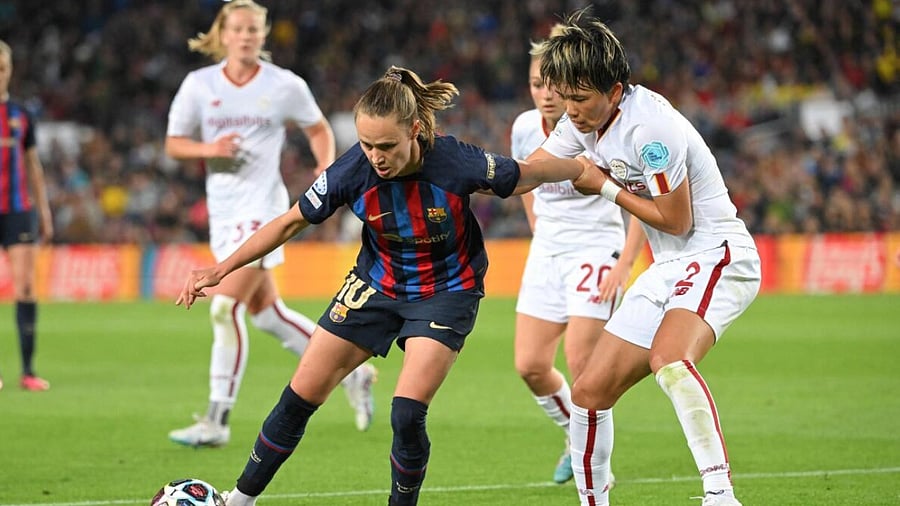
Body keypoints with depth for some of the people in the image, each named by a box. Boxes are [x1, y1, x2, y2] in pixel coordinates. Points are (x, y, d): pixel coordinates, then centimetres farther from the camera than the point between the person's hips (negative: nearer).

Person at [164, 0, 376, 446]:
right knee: (266, 313, 12)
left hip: (262, 208, -5)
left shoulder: (285, 86, -3)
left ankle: (217, 421, -10)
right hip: (223, 209, 5)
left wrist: (326, 167, -6)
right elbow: (173, 144, 6)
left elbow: (319, 129, 12)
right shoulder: (199, 85, 2)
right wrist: (209, 148, -13)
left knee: (226, 307, -15)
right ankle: (351, 371, 29)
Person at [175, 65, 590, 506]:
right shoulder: (353, 170, -23)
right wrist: (221, 269, -10)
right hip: (376, 285, 3)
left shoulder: (455, 163, -30)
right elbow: (292, 222, -9)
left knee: (407, 414, -19)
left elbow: (527, 174, -11)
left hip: (446, 292, -3)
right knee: (301, 396, 3)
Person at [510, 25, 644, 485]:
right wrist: (539, 228, 15)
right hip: (546, 253, 6)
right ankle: (576, 439, 26)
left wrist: (623, 266, -16)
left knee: (581, 365, -14)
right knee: (530, 365, 1)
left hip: (596, 251, -5)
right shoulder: (524, 128, -4)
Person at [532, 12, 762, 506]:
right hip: (667, 271, 9)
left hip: (716, 256, -9)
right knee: (588, 393, 4)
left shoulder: (649, 127, -22)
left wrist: (605, 186, -8)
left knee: (668, 361, -37)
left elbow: (676, 220, -16)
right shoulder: (585, 121, 4)